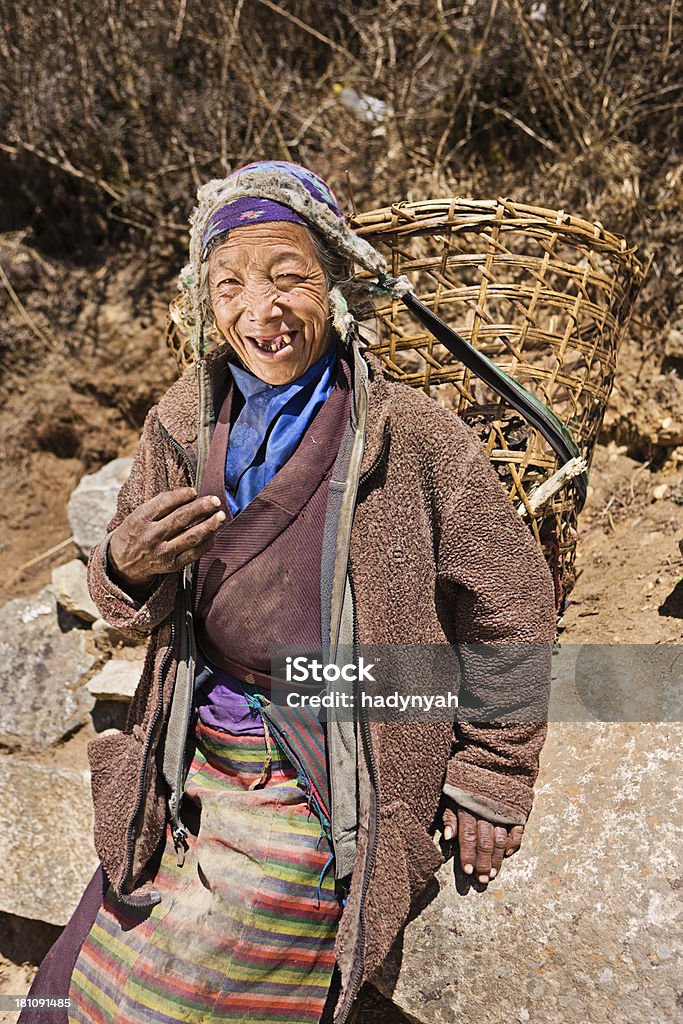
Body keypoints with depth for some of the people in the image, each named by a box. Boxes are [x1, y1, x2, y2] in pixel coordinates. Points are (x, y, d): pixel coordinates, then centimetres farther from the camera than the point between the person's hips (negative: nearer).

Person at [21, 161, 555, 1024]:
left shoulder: (413, 436, -17)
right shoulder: (185, 419, -3)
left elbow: (513, 609, -6)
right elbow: (138, 610, 8)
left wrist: (486, 784, 1)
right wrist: (127, 569, -17)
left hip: (330, 796, -4)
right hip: (188, 770, 5)